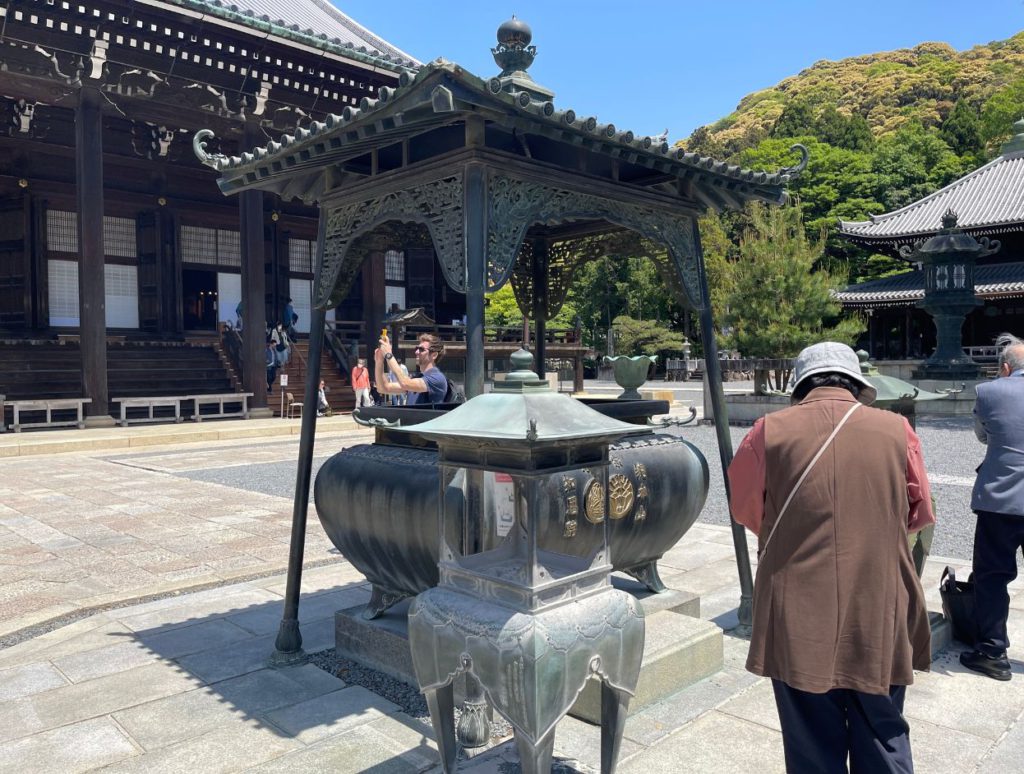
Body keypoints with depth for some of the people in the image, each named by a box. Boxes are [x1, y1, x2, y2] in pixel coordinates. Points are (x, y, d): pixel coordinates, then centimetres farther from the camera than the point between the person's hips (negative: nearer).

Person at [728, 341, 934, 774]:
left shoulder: (770, 432, -5)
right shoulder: (895, 430, -1)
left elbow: (745, 510, 8)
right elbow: (919, 514, 11)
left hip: (800, 620, -1)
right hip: (879, 618, 2)